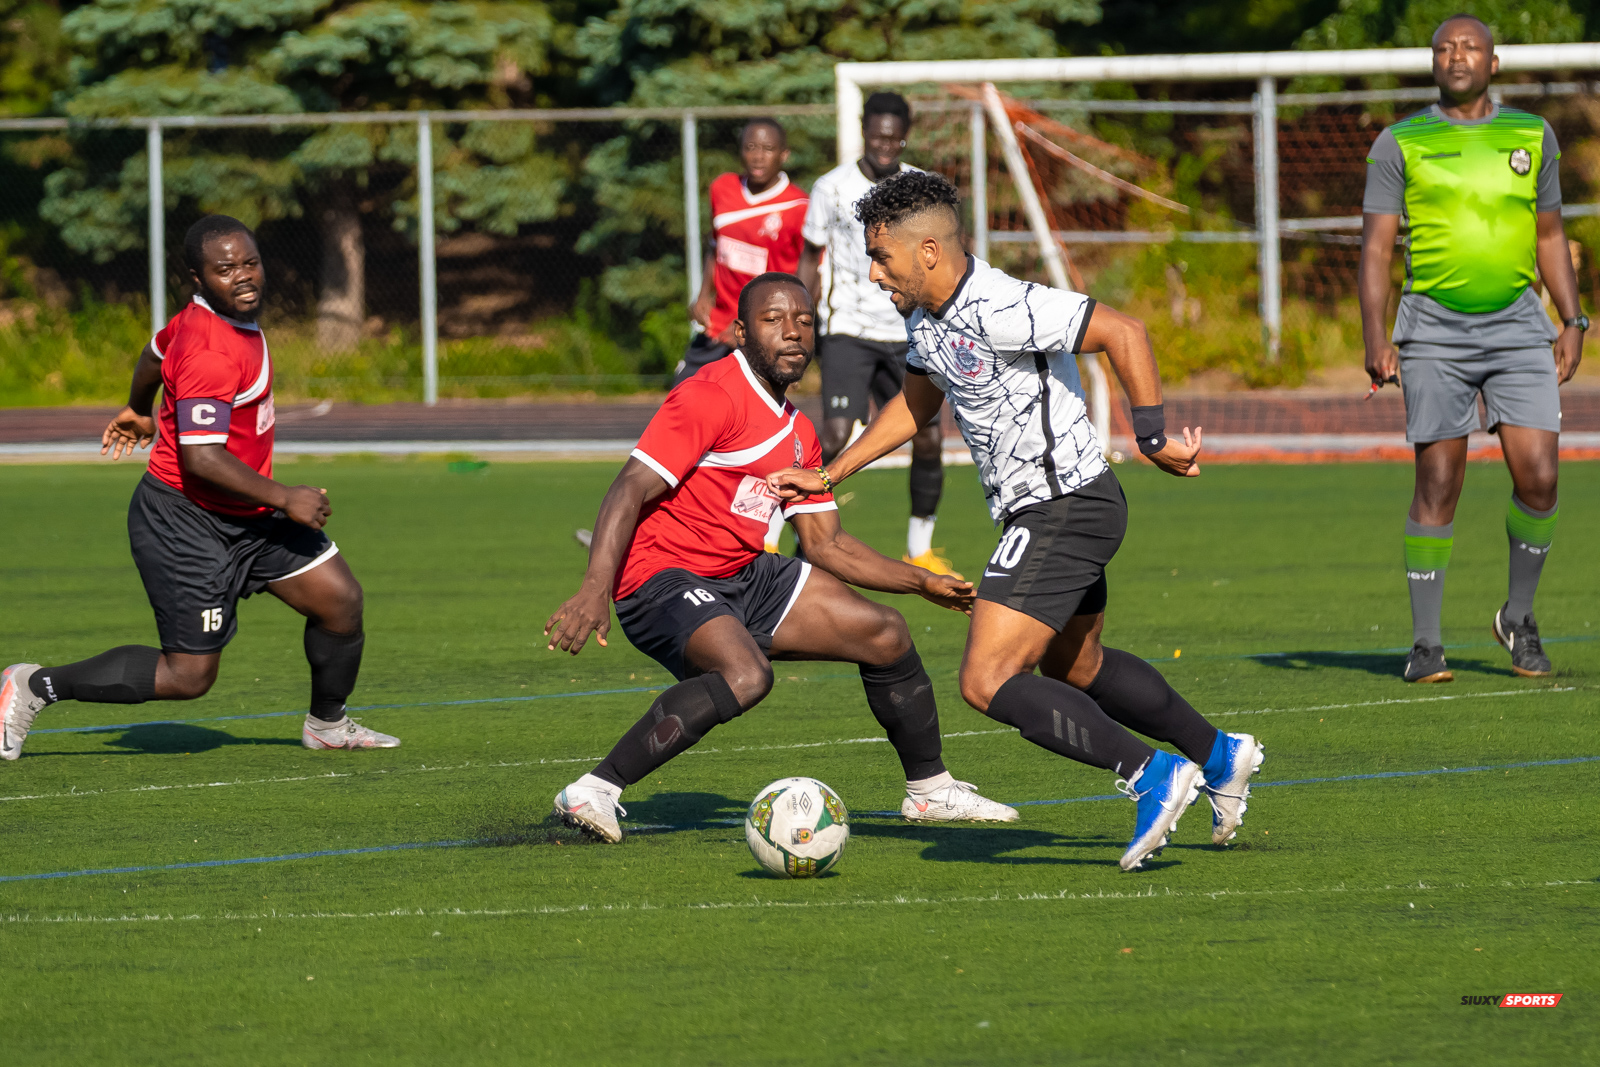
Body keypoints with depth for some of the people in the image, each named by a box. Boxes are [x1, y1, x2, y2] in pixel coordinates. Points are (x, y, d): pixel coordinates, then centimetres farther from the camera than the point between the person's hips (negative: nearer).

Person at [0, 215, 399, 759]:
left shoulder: (200, 316, 4)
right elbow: (200, 458, -32)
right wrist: (284, 499, -23)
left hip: (247, 516, 10)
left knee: (340, 597, 6)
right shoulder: (210, 353, -27)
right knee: (188, 675, -7)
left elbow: (157, 351, 25)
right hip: (185, 524, -10)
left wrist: (140, 412, 45)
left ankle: (326, 724, 30)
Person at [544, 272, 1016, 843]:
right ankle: (594, 792, -31)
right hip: (663, 581, -9)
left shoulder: (798, 434, 13)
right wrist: (595, 589, -34)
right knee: (746, 676, -36)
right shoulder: (712, 398, -16)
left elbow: (825, 544, 19)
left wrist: (923, 582, 13)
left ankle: (929, 790, 27)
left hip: (746, 577, 9)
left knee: (885, 634, 7)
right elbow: (631, 490, -22)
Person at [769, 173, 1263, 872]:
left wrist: (1152, 436, -22)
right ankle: (1218, 755, 39)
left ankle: (1150, 776, -14)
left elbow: (1123, 333, -25)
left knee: (987, 682, -15)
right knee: (1073, 670, 26)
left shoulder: (1000, 309, -24)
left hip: (1063, 511, -11)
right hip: (1041, 515, 11)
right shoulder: (926, 317, 6)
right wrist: (828, 477, 21)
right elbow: (917, 403, 24)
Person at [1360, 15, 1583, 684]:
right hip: (1434, 330, -2)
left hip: (1518, 327, 2)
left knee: (1538, 478, -8)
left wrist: (1572, 321, 11)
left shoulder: (1532, 137, 12)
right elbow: (1376, 245, 1)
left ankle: (1518, 617, 14)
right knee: (1437, 485, -5)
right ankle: (1426, 643, 2)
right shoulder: (1400, 144, 3)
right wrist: (1374, 338, -9)